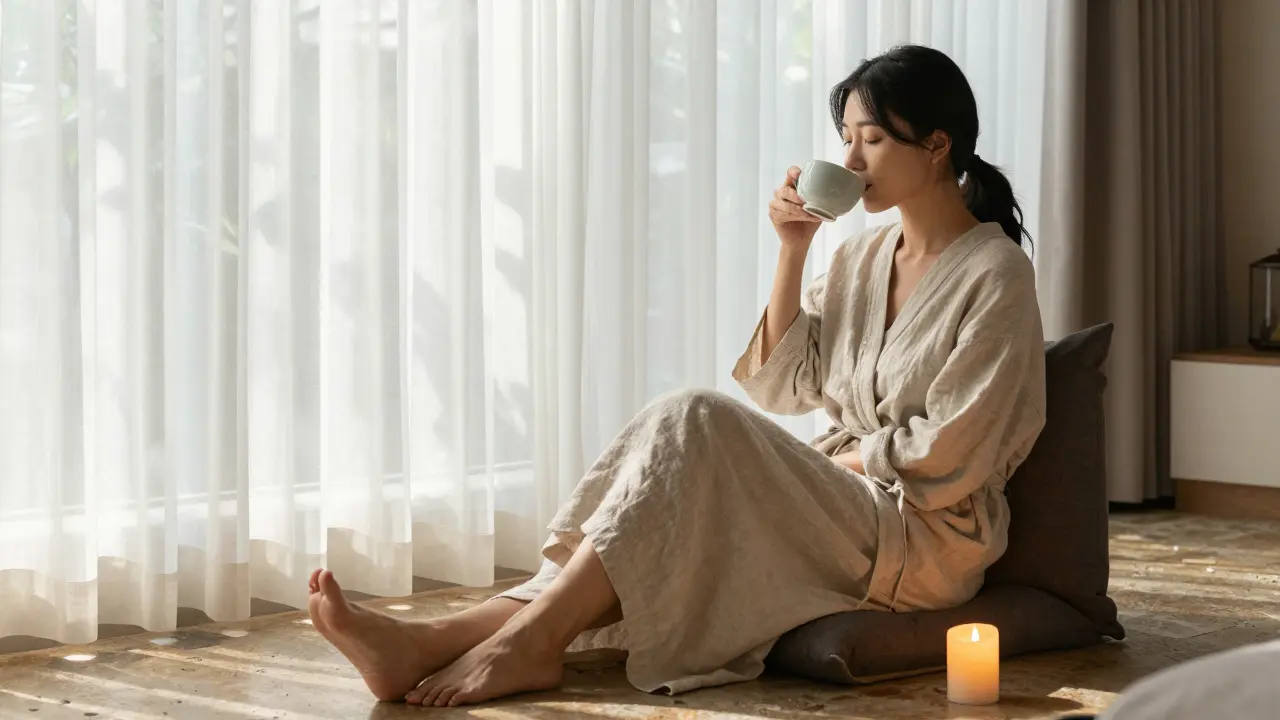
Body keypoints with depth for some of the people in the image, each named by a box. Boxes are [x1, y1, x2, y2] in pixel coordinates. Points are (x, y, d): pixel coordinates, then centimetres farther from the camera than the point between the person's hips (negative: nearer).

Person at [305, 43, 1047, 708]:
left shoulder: (997, 275, -8)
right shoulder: (865, 255, 15)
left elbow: (946, 456, -13)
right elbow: (780, 387, 11)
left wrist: (843, 457, -5)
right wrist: (792, 252, 2)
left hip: (927, 540, -7)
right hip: (845, 513, 7)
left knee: (696, 424, -27)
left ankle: (532, 638, -33)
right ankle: (432, 643, -36)